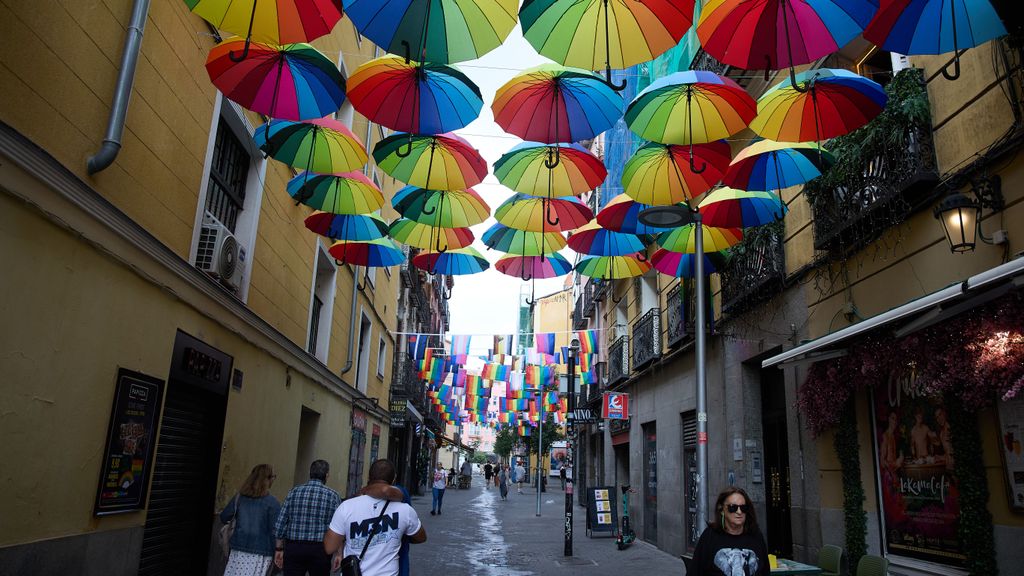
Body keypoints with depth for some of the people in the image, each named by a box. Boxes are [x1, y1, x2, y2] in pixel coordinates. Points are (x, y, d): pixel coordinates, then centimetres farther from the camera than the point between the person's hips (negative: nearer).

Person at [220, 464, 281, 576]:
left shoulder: (239, 498, 4)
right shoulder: (273, 503, -8)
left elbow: (224, 517, 13)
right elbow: (275, 530, -10)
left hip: (239, 549, 4)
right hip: (260, 553, -4)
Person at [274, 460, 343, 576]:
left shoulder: (294, 492, 2)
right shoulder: (333, 496, -3)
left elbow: (280, 523, 2)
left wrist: (279, 549, 10)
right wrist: (339, 554, 0)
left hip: (293, 548, 1)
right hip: (320, 550, -1)